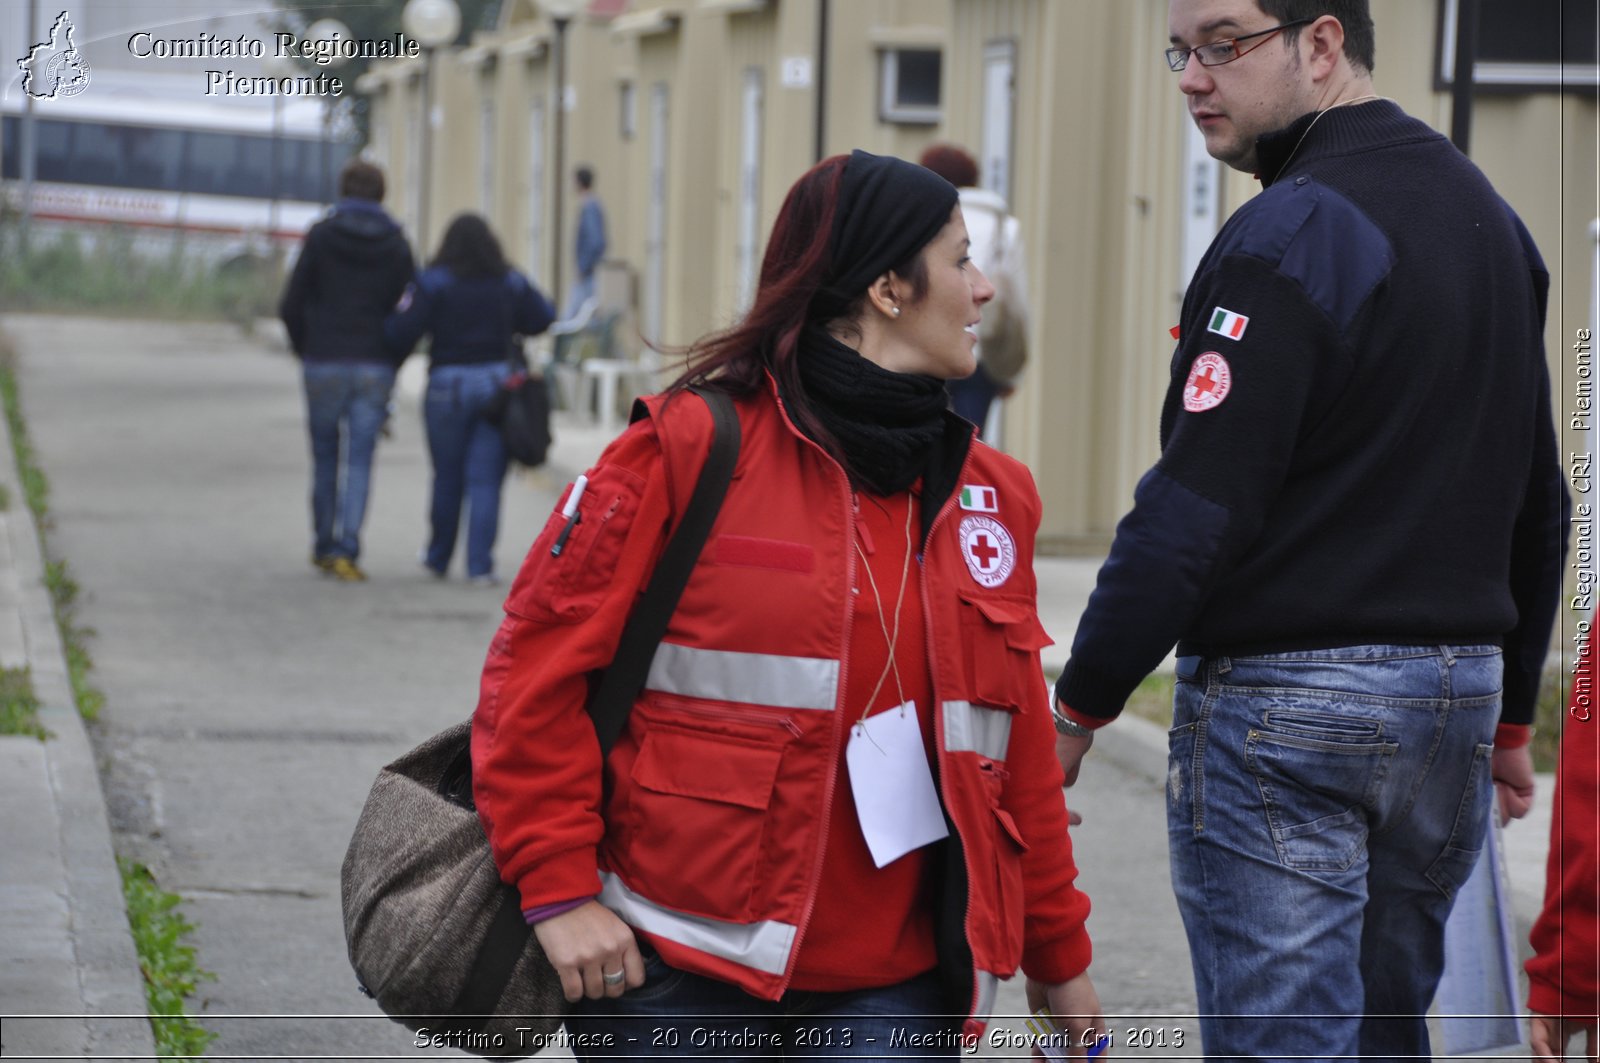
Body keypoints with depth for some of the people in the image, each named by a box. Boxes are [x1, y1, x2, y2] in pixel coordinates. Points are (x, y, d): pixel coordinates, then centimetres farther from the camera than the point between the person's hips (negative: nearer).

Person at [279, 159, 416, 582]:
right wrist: (392, 356, 10)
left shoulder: (321, 236, -2)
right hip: (376, 368, 0)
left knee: (325, 457, 12)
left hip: (324, 363, 0)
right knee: (360, 460, 1)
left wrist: (306, 349, 13)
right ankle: (345, 550, -10)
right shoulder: (397, 245, 3)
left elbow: (290, 306, -3)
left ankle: (323, 547, 18)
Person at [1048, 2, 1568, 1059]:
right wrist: (1509, 712, 26)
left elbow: (1195, 508, -18)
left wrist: (1078, 709, -11)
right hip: (1457, 689, 9)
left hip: (1287, 699, -9)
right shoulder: (1490, 216, 14)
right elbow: (1538, 503, 20)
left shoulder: (1292, 231, -14)